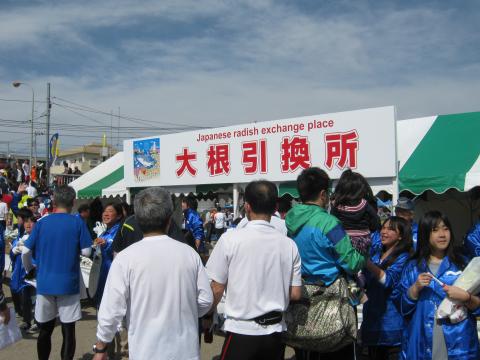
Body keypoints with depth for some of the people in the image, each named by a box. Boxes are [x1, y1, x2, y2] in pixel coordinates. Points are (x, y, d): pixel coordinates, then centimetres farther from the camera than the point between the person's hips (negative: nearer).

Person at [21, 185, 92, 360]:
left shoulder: (41, 223, 0)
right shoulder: (78, 223, -6)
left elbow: (25, 252, 0)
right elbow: (86, 251, -6)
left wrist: (29, 269, 18)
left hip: (45, 283, 2)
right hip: (68, 283, -2)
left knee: (45, 329, 15)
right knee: (68, 330, 6)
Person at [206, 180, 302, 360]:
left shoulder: (230, 239, -11)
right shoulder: (289, 244, -3)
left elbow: (216, 290, -7)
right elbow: (295, 294, 2)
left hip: (241, 332, -3)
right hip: (275, 332, 4)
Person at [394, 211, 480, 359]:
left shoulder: (463, 263, 2)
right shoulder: (413, 267, 6)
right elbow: (401, 306, 2)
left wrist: (465, 297, -17)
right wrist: (416, 288, -13)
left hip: (458, 343, -1)